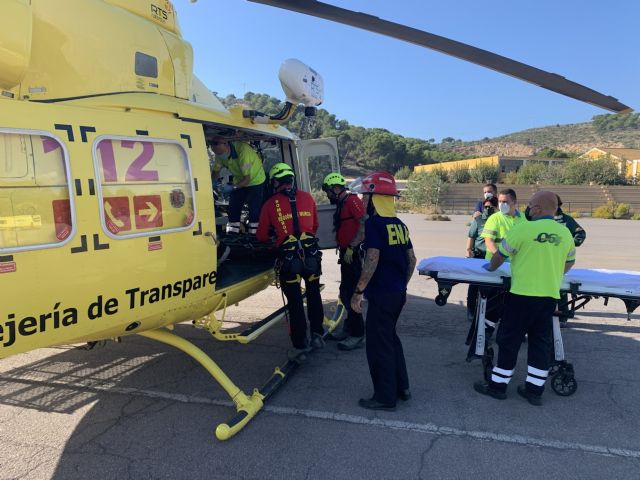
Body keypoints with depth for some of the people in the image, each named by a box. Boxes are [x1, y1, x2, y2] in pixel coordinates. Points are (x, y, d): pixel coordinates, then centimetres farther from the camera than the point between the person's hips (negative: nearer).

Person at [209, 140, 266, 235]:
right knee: (233, 210, 3)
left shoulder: (243, 150, -34)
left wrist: (232, 187, -37)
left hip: (255, 180, -6)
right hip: (239, 181, 6)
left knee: (254, 211, -11)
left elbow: (247, 178, -30)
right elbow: (216, 171, -2)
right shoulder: (220, 153, -15)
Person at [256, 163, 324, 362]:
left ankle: (300, 346, 12)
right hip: (311, 254, 3)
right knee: (314, 295, 21)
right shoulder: (307, 197, 5)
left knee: (295, 302, 7)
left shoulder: (270, 204, -1)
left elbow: (261, 235, 7)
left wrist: (273, 238, 28)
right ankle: (317, 335, 31)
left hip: (288, 258, -3)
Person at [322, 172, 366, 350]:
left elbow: (364, 225, -22)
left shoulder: (352, 201, -13)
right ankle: (349, 328, 29)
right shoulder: (341, 205, 18)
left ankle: (358, 335, 2)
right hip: (347, 255, 10)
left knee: (350, 294, -7)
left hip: (354, 254, -10)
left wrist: (351, 248, -23)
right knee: (345, 292, 16)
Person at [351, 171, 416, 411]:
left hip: (382, 294, -9)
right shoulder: (400, 224, 9)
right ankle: (402, 387, 32)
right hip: (398, 292, 9)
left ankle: (385, 397, 14)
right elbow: (411, 260, 13)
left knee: (378, 344, 4)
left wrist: (358, 291, -17)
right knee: (390, 338, 22)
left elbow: (372, 260, -23)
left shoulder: (374, 223, -16)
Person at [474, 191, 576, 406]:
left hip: (522, 295, -5)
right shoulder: (565, 233, 4)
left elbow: (499, 256, -2)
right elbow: (569, 263, 19)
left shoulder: (522, 229, -12)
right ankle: (534, 390, 22)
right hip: (550, 296, 5)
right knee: (541, 343, 14)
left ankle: (498, 385, 17)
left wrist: (490, 267, 18)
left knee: (509, 341, 6)